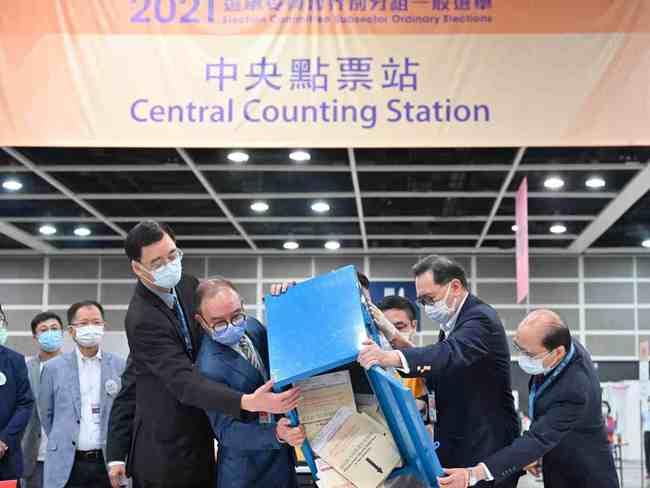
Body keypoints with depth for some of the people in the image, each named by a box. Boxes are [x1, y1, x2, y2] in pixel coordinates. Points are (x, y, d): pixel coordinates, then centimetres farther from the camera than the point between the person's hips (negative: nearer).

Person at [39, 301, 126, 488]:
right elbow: (46, 413, 12)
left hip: (109, 464, 0)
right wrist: (61, 443, 13)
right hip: (66, 466, 0)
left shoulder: (120, 367, 3)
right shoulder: (53, 368, 4)